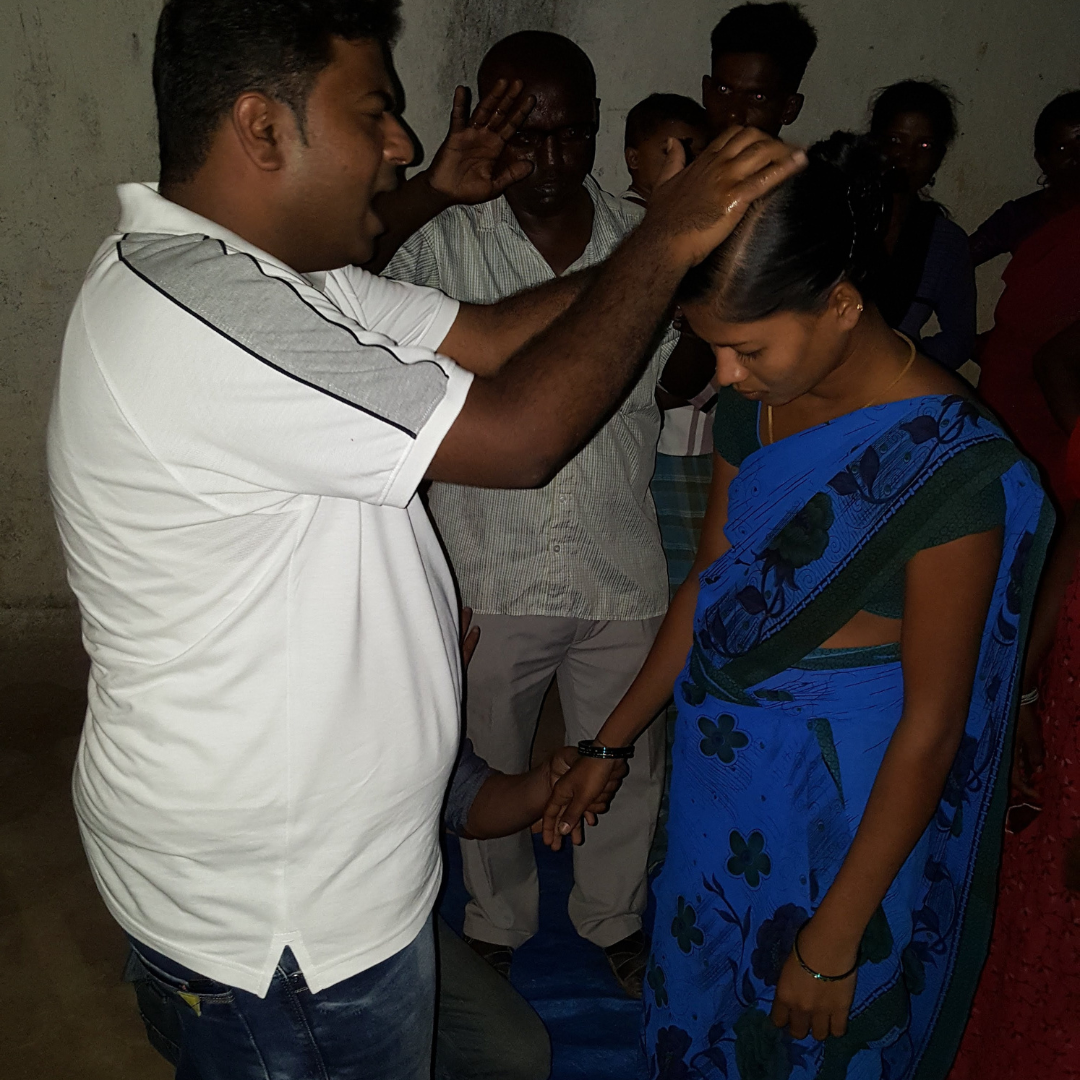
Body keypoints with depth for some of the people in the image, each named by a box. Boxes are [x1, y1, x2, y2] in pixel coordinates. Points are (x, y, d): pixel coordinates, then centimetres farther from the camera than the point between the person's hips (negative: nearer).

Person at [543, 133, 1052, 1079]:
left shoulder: (951, 465, -26)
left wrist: (833, 944, -15)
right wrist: (609, 745, 9)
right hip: (723, 774, 6)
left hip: (848, 812, -6)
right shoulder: (754, 402, -6)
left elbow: (931, 728, -20)